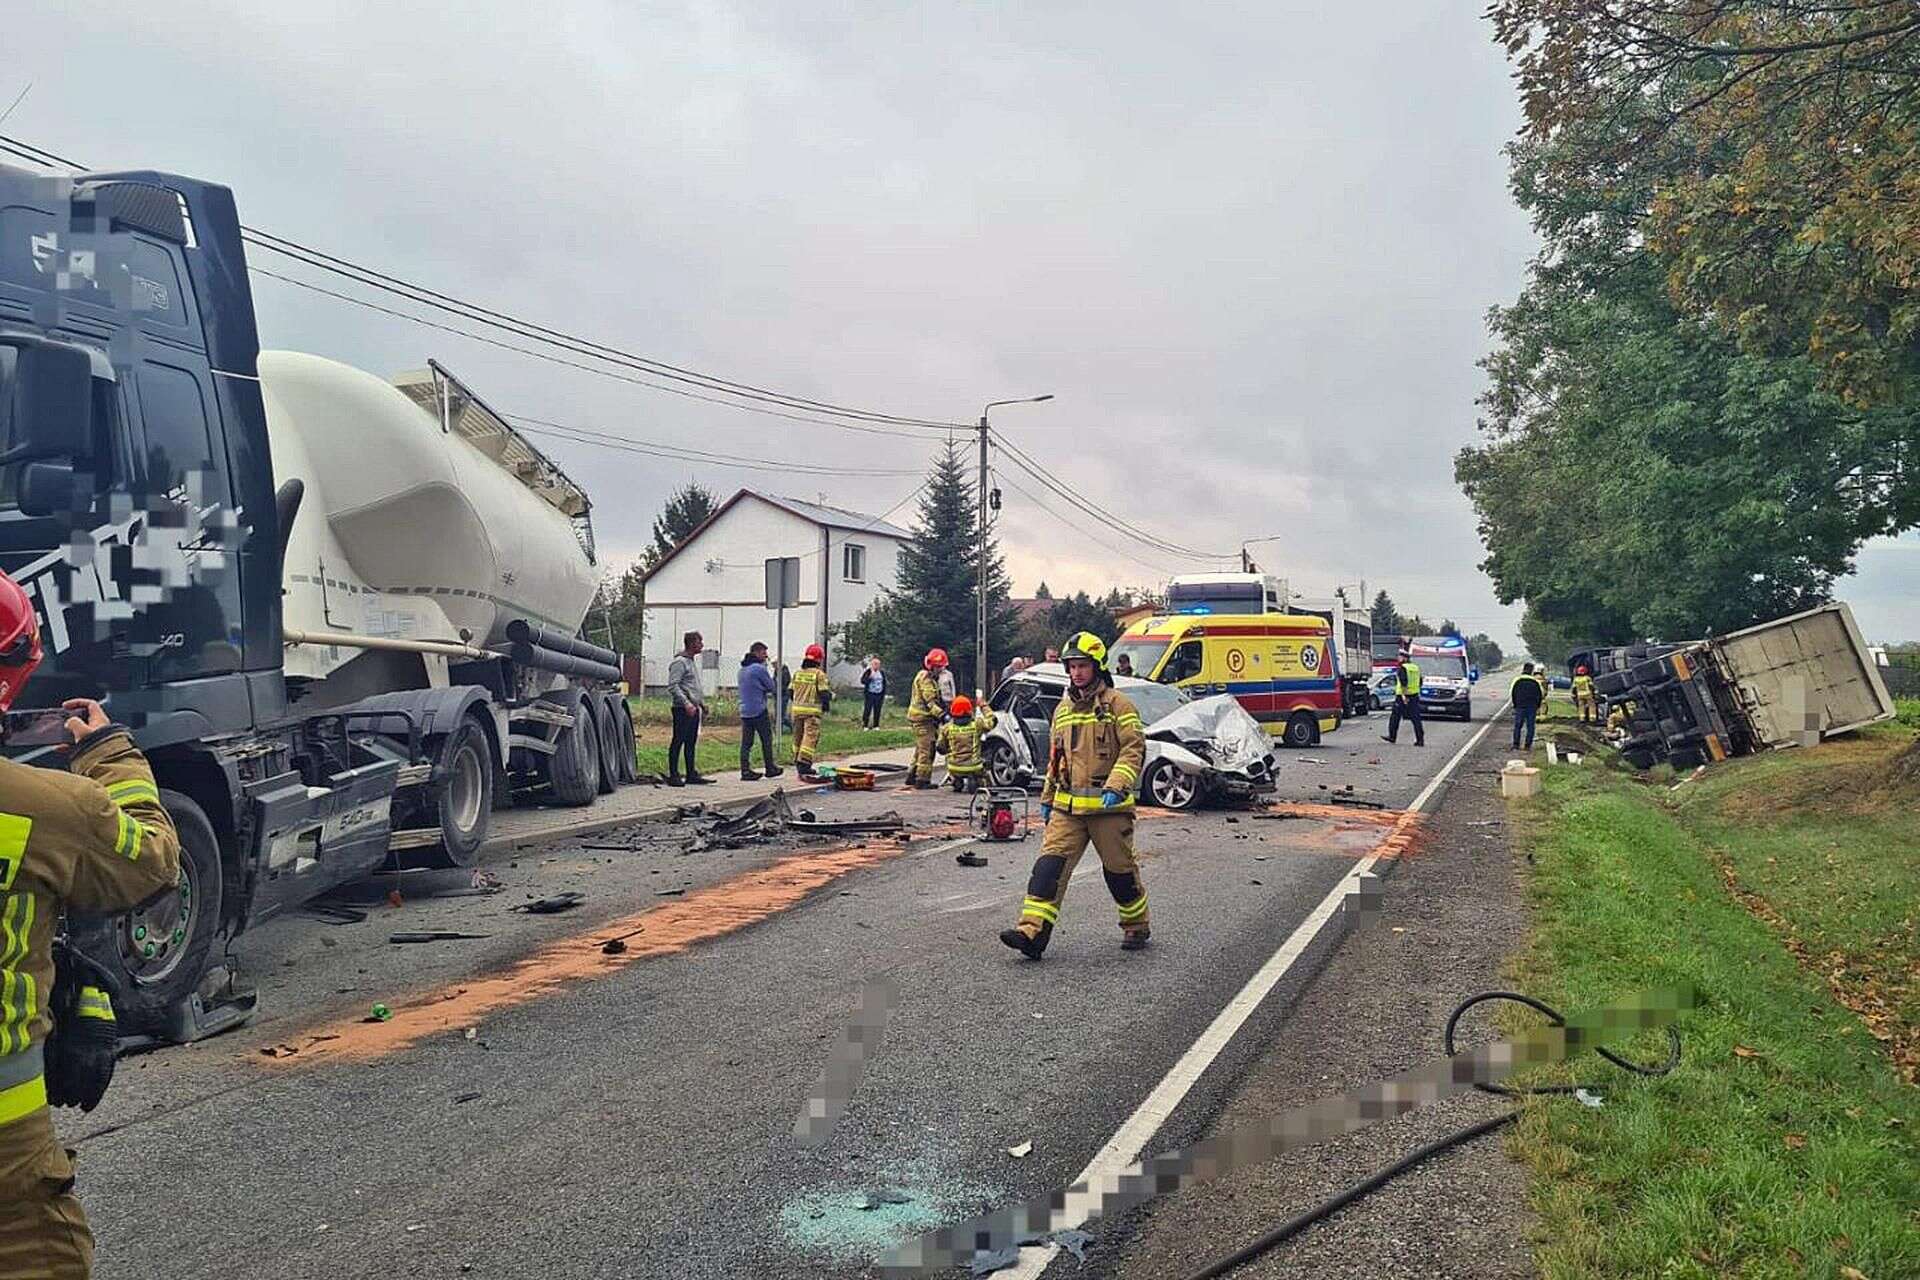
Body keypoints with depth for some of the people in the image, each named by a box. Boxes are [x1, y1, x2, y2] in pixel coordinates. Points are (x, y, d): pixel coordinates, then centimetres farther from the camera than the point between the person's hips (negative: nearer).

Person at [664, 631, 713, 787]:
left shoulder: (692, 662, 19)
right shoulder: (679, 662, -11)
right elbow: (672, 686, -19)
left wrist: (703, 703, 22)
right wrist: (686, 704, -24)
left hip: (693, 708, 9)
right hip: (682, 709, -9)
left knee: (691, 742, 11)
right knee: (678, 741, -5)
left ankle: (692, 774, 15)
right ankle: (673, 775, -2)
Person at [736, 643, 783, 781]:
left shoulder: (742, 669, 13)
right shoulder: (760, 668, -12)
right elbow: (771, 687, -5)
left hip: (744, 711, 7)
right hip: (759, 711, -7)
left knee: (746, 742, 4)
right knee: (766, 740, 6)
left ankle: (745, 771, 0)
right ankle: (770, 769, 14)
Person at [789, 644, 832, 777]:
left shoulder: (797, 673, 8)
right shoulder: (819, 674, -9)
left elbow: (790, 691, 11)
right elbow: (824, 693, -12)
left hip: (797, 709, 6)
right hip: (812, 710, -6)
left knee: (798, 737, 15)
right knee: (810, 737, -6)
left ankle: (798, 763, 24)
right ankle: (804, 763, -14)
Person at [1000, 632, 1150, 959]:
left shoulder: (1116, 704, -5)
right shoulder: (1063, 709, 16)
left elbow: (1135, 748, -11)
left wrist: (1116, 786, -24)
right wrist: (1047, 798, 23)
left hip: (1108, 807, -5)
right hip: (1067, 807, 5)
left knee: (1120, 870, 7)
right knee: (1049, 864, -8)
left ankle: (1136, 928, 28)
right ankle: (1033, 932, -12)